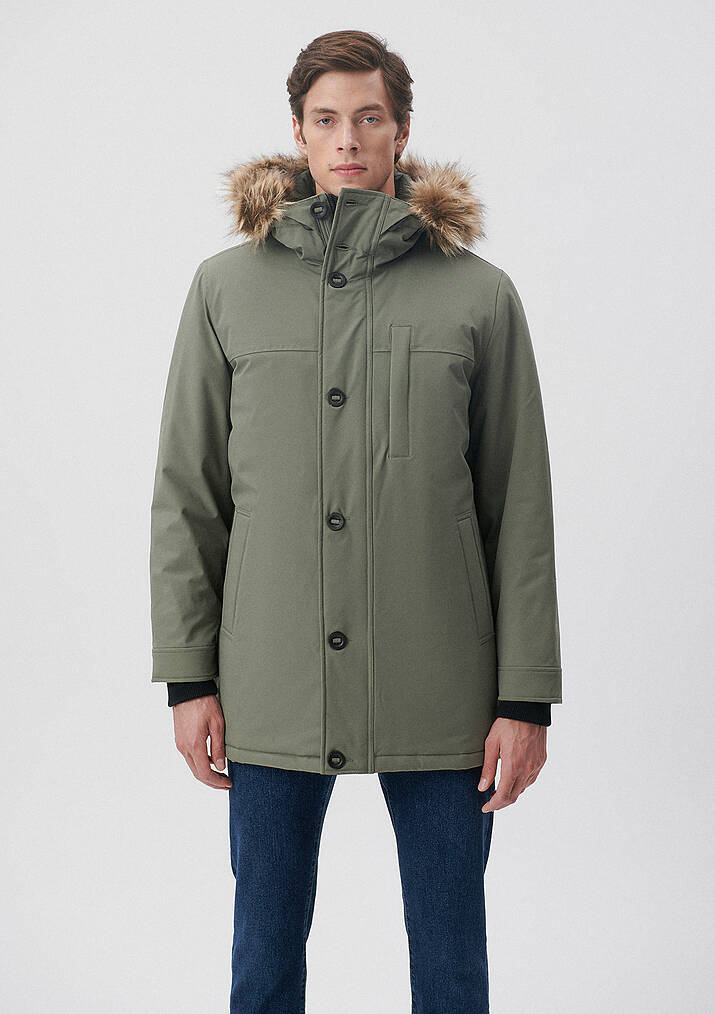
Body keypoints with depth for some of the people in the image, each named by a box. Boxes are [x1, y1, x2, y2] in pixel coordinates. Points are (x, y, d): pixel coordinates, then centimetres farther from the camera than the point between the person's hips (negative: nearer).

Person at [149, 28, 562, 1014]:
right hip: (271, 687, 1)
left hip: (440, 690, 0)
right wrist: (188, 677, 1)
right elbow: (187, 495, 5)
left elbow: (521, 510, 1)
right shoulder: (228, 287, 3)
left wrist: (526, 697, -2)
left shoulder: (480, 295, 1)